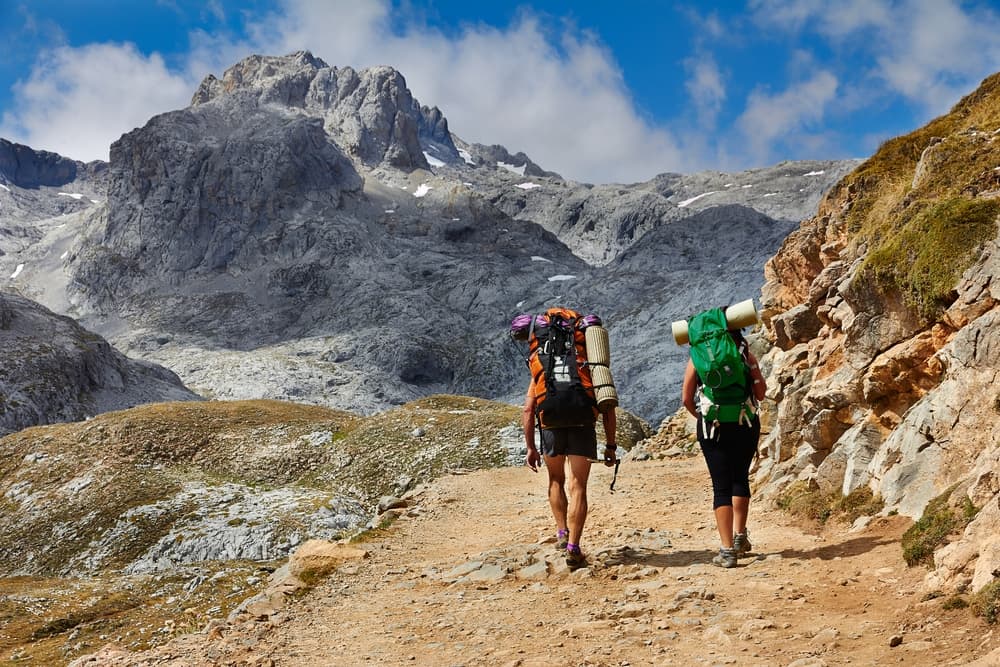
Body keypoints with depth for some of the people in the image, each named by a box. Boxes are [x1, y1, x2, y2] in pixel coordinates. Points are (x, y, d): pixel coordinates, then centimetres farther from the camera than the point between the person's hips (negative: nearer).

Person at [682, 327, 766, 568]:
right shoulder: (746, 356, 0)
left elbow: (686, 399, 1)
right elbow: (760, 394, 2)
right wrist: (753, 366, 11)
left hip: (713, 428, -1)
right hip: (746, 426, 1)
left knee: (721, 486, 2)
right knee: (740, 478, 22)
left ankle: (727, 550, -5)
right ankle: (740, 536, 23)